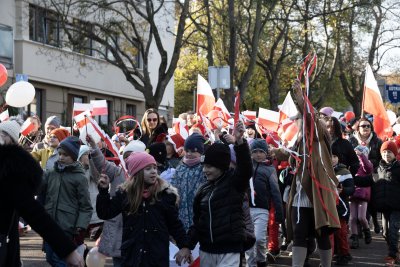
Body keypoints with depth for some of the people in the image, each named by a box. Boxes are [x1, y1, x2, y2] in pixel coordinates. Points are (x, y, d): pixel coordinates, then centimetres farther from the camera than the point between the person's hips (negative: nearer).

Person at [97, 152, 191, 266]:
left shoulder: (165, 193, -3)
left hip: (158, 255, -1)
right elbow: (105, 213, 5)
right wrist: (103, 191, -6)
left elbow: (174, 223, 3)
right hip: (131, 254, 1)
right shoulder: (125, 193, 0)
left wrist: (184, 245, -3)